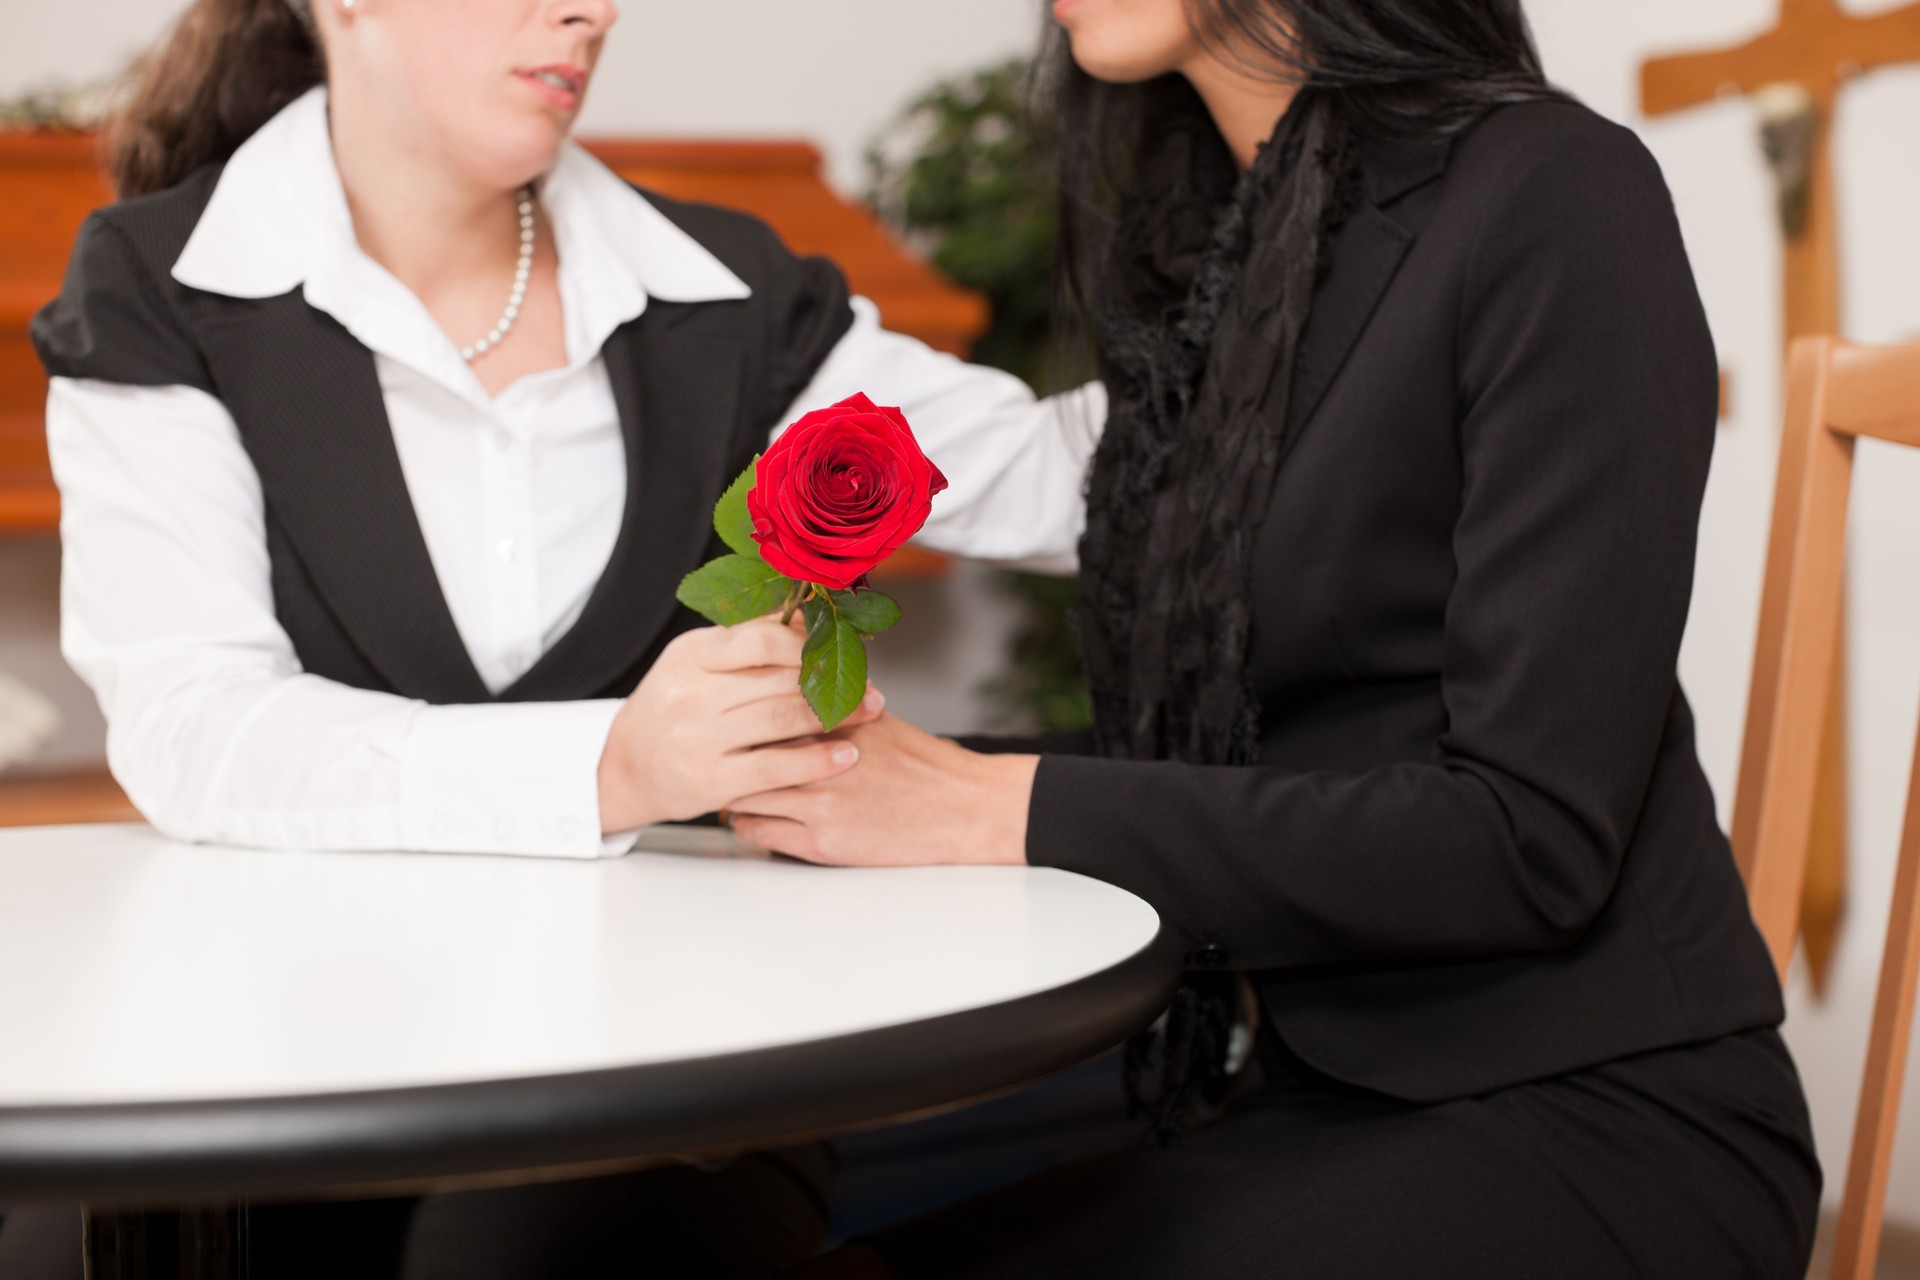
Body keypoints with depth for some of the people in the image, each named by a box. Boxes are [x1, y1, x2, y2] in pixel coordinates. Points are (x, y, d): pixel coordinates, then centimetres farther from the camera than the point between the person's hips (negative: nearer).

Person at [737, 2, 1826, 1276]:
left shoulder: (1552, 196, -12)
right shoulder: (1199, 237, 11)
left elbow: (1535, 837, -18)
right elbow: (1207, 753, 12)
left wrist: (1002, 809, -18)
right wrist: (869, 769, -4)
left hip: (1595, 1115, -6)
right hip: (1315, 1079, 6)